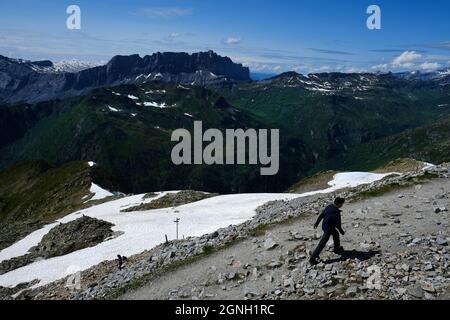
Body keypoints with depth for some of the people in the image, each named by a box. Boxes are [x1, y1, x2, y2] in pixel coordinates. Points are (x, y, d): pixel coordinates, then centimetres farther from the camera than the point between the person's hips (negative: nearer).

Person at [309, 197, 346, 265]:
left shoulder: (329, 206, -6)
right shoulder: (337, 213, -29)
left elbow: (321, 215, 4)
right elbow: (338, 225, -20)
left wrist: (316, 223, 17)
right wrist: (342, 232, -1)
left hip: (324, 225, 9)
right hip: (328, 229, -9)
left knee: (336, 234, 31)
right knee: (322, 244, -2)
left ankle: (337, 249, 50)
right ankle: (312, 259, 2)